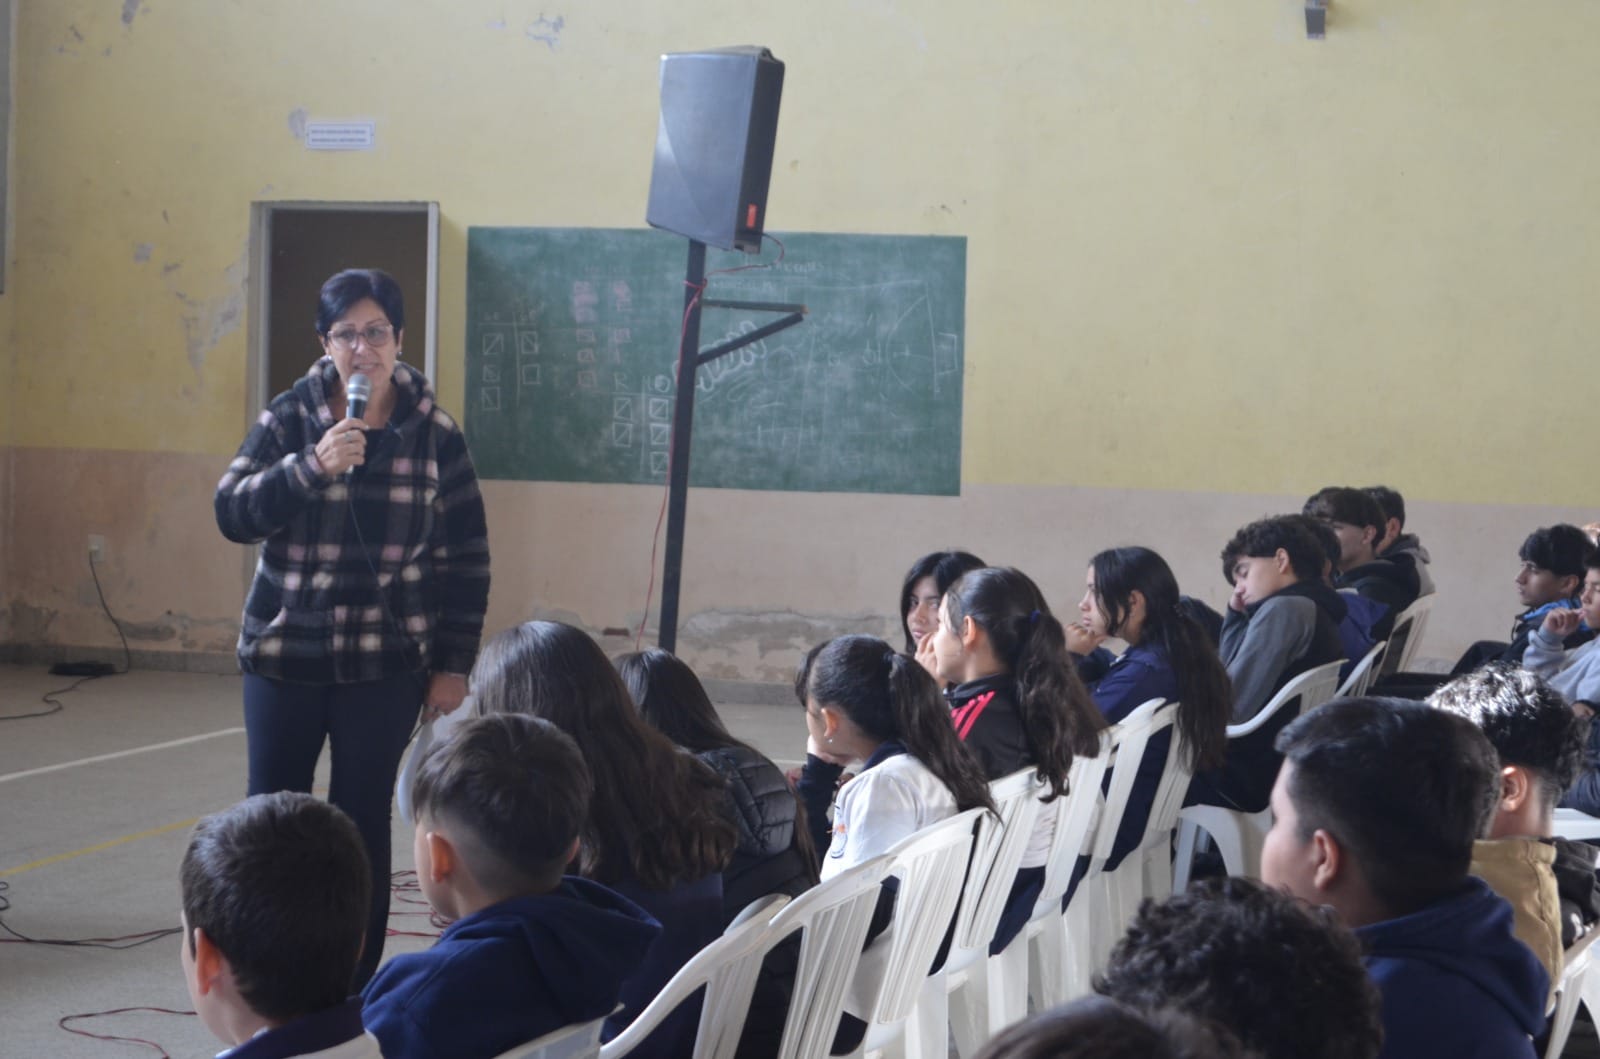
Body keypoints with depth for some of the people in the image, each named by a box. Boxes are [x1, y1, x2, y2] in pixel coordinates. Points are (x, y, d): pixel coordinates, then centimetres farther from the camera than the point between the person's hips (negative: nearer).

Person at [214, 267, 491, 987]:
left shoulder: (434, 434, 0)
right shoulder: (289, 418, -1)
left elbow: (466, 561, 3)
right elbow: (232, 514, -10)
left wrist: (453, 666, 1)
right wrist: (312, 466, -24)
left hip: (385, 665, 0)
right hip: (283, 656, 1)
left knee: (363, 822, 1)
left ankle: (354, 982, 13)